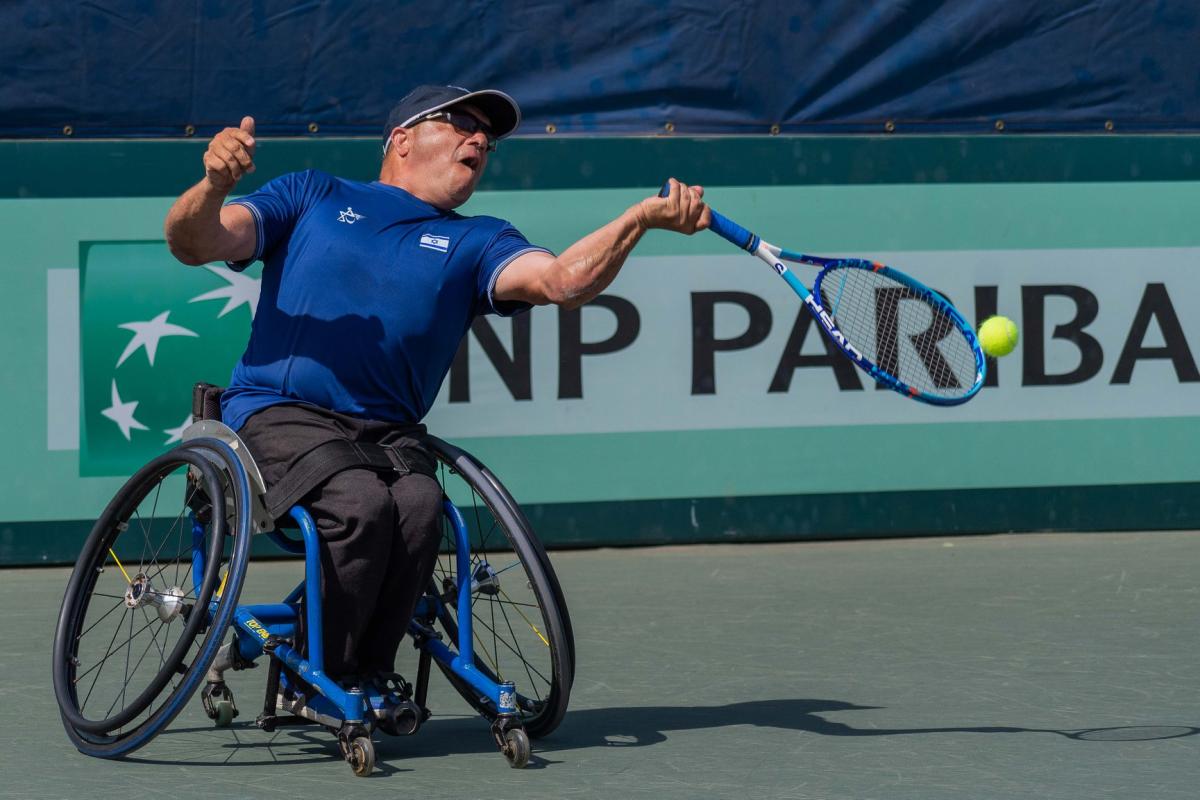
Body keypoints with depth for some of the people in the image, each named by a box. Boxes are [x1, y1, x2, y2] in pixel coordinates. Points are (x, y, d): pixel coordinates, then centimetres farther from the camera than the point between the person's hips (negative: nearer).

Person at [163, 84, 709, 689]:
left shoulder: (474, 242, 19)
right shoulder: (312, 197, 16)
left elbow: (563, 280, -2)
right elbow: (194, 243, 6)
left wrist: (641, 219, -20)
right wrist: (214, 185, -17)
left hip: (388, 432, 3)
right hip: (280, 414, -3)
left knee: (419, 504, -30)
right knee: (362, 501, -32)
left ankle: (366, 676, -13)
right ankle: (320, 680, -14)